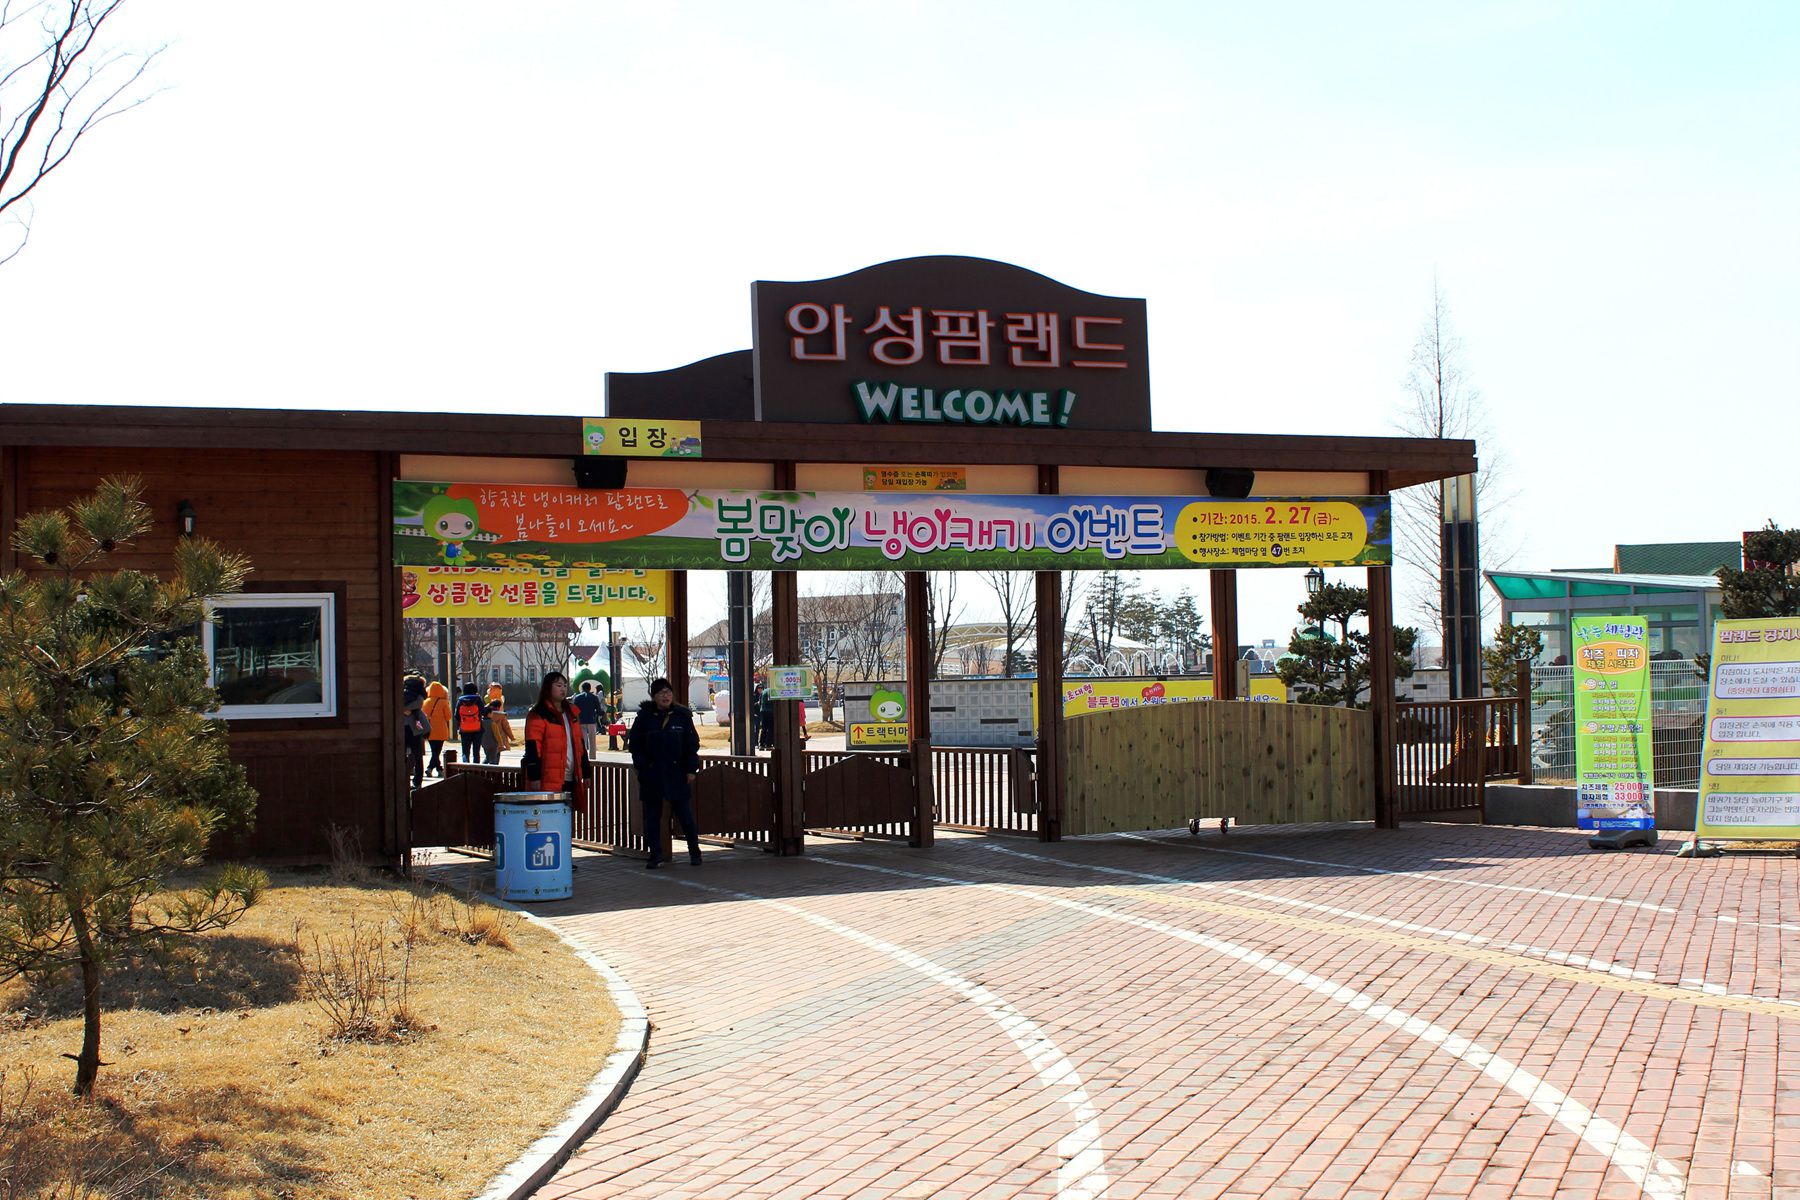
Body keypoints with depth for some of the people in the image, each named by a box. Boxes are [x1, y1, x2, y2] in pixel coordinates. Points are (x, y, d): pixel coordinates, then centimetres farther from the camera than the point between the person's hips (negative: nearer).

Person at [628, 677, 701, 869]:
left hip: (677, 774, -1)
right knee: (652, 817, 4)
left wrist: (691, 769, -2)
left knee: (685, 814, 2)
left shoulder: (683, 716, 3)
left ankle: (694, 851, 15)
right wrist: (642, 766, -5)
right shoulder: (644, 717, 3)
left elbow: (692, 744, 5)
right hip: (651, 776, 1)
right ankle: (655, 855, 12)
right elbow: (635, 744, 6)